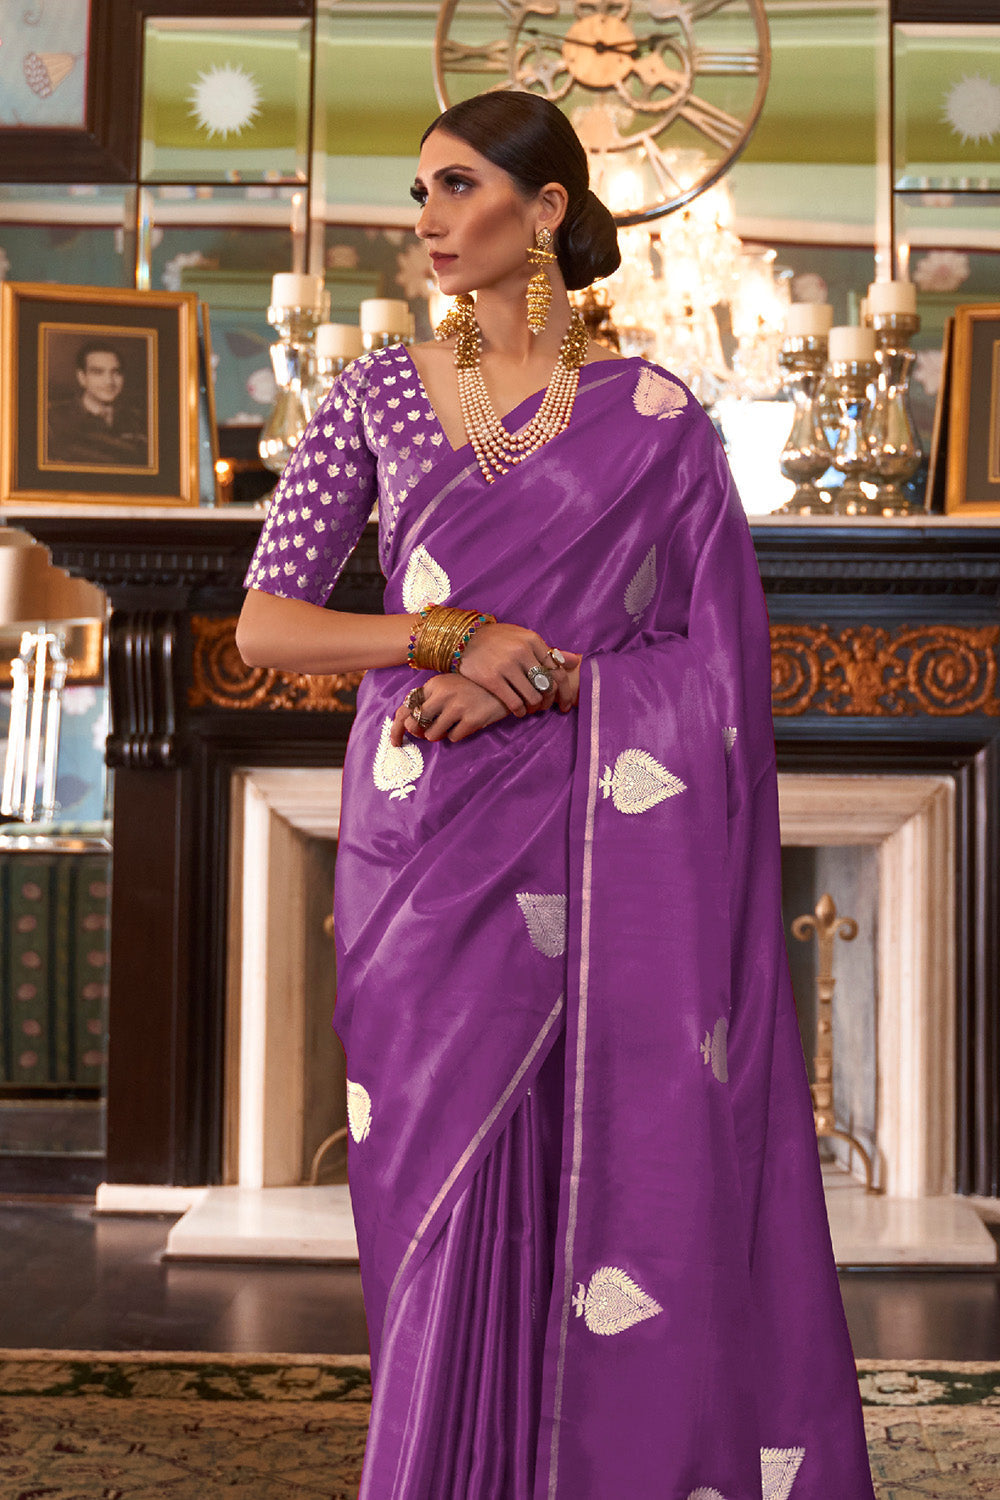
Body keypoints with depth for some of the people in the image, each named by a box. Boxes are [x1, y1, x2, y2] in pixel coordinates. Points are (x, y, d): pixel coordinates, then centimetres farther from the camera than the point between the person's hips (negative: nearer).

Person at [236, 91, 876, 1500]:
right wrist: (454, 639, -11)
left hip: (603, 853, -1)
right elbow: (264, 623, 3)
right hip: (430, 847, 2)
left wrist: (533, 680, -13)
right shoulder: (378, 393, 8)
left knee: (624, 1201, 0)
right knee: (451, 1196, 4)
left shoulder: (656, 416, 3)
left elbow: (720, 656, 0)